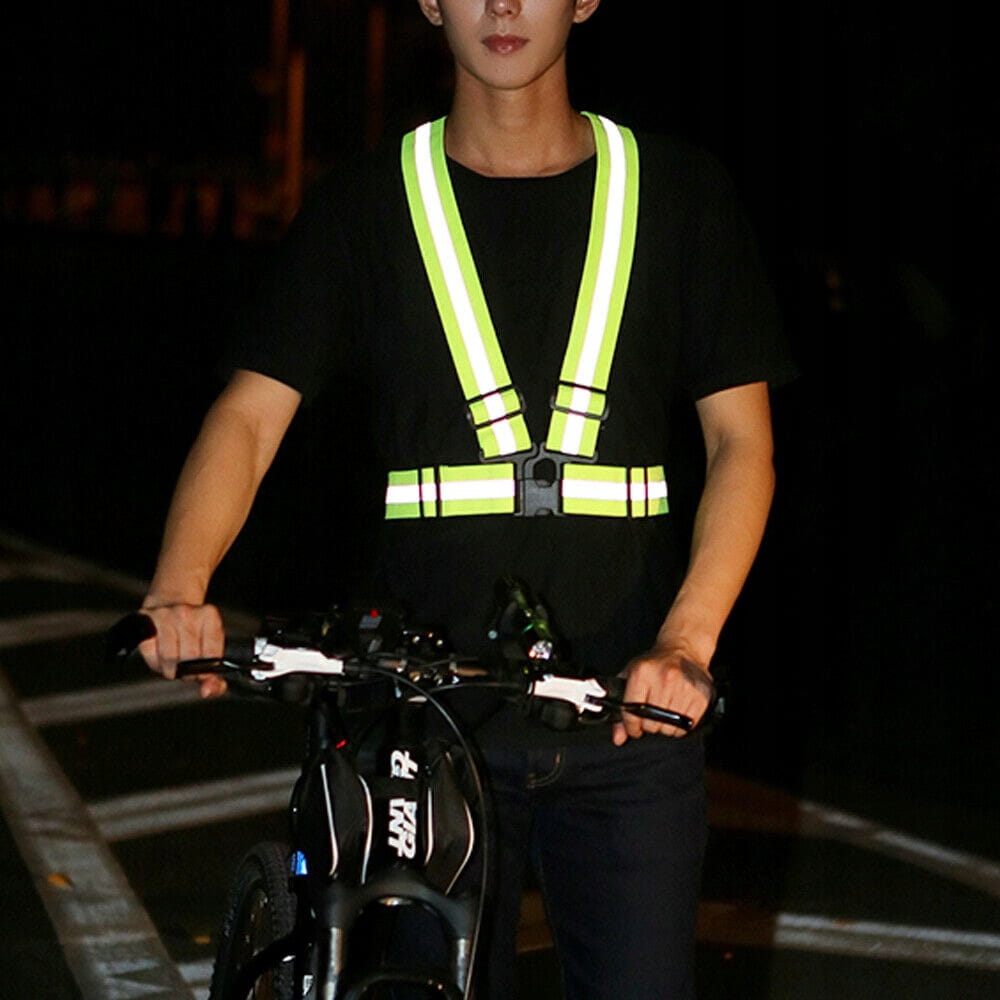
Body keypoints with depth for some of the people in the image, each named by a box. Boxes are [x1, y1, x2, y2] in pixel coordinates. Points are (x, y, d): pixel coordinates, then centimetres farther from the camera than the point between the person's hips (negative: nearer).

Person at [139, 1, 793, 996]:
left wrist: (686, 642, -14)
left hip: (626, 709, 0)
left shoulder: (677, 192, 7)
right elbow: (250, 413, -2)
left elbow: (741, 439, 3)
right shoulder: (369, 204, 6)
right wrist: (179, 592, -22)